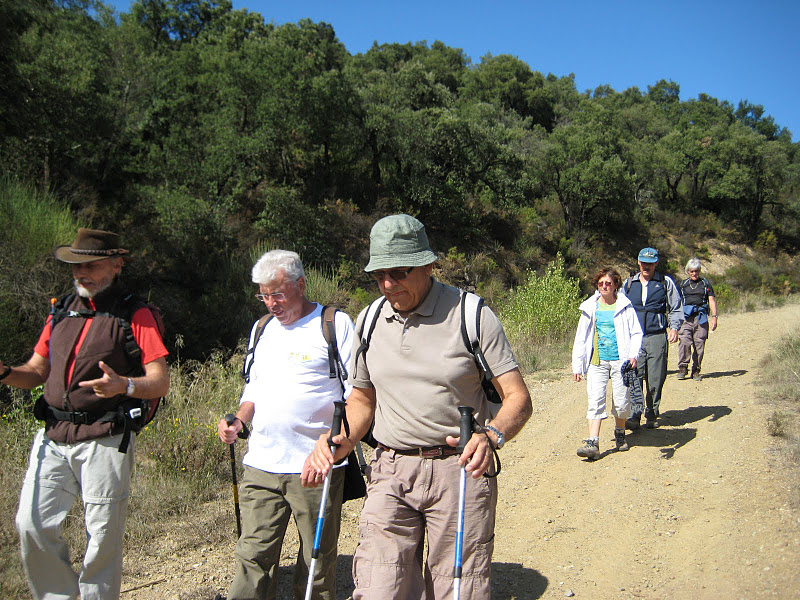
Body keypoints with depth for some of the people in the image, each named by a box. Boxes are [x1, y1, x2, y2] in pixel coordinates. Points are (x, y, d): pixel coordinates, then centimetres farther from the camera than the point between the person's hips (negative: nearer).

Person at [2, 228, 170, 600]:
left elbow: (161, 383, -9)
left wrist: (123, 385, -28)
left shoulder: (136, 315, -3)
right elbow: (37, 373, 16)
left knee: (103, 536, 2)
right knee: (31, 523, 3)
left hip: (104, 441, -5)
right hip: (53, 436, 5)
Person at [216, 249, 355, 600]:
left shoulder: (336, 324, -3)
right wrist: (238, 422, 5)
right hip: (261, 465, 5)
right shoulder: (261, 329, 16)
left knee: (318, 561, 6)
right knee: (254, 556, 3)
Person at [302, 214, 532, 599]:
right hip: (390, 471, 3)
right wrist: (342, 441, -1)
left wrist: (491, 435, -27)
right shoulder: (369, 321, 8)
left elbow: (518, 397, -7)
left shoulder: (472, 314, -6)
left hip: (459, 471, -3)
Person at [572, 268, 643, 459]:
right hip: (597, 362, 1)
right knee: (595, 401, -8)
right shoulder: (590, 308, 9)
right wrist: (577, 365, 8)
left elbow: (636, 333, 4)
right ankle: (592, 443, -12)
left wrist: (633, 355, -13)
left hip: (620, 361, -1)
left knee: (621, 401, 5)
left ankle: (620, 433, 32)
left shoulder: (624, 306, 3)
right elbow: (581, 338, 12)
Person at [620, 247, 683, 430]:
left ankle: (652, 415, 16)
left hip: (657, 337, -1)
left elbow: (676, 308, 10)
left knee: (655, 378, 3)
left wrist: (674, 327, -4)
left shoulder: (665, 282, 7)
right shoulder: (629, 283, 13)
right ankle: (634, 416, -4)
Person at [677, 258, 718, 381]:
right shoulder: (683, 284, 16)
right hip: (686, 317, 1)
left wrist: (714, 316, -3)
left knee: (699, 344, -1)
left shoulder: (705, 283, 12)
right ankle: (683, 368, -8)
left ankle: (696, 370, 8)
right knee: (684, 341, -15)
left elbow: (712, 300, 8)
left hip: (701, 317, 0)